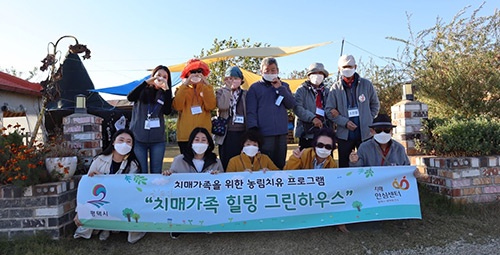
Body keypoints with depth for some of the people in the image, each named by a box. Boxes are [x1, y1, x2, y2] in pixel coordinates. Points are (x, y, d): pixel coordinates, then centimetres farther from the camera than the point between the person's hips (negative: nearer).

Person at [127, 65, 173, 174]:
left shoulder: (165, 94, 9)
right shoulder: (143, 90, 5)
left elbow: (167, 111, -8)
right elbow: (130, 97, -15)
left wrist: (166, 89, -13)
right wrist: (146, 82, -18)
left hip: (158, 139, 2)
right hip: (138, 137, -1)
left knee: (156, 172, 8)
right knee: (140, 172, 3)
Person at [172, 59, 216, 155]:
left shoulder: (206, 88, 10)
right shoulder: (182, 88, 9)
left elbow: (211, 106, -9)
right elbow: (177, 106, -10)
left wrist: (206, 85, -12)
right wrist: (185, 85, -12)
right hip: (185, 136, 0)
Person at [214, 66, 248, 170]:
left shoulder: (245, 94, 12)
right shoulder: (221, 92, 7)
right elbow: (222, 106, -15)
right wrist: (227, 88, -7)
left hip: (242, 134, 2)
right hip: (227, 134, -1)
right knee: (226, 164, 0)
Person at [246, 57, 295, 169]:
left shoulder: (284, 86, 18)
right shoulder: (255, 87, 7)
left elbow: (291, 105, 6)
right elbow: (251, 112, 0)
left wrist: (280, 88, -2)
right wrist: (253, 129, -12)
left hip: (282, 132, 4)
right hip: (264, 134, -3)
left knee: (280, 164, 8)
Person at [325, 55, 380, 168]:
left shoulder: (366, 84, 4)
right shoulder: (335, 88, 1)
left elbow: (375, 105, 12)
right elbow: (329, 110, -2)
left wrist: (367, 121, 2)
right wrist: (345, 122, -12)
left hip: (365, 133, 1)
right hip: (344, 134, 0)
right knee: (344, 166, 7)